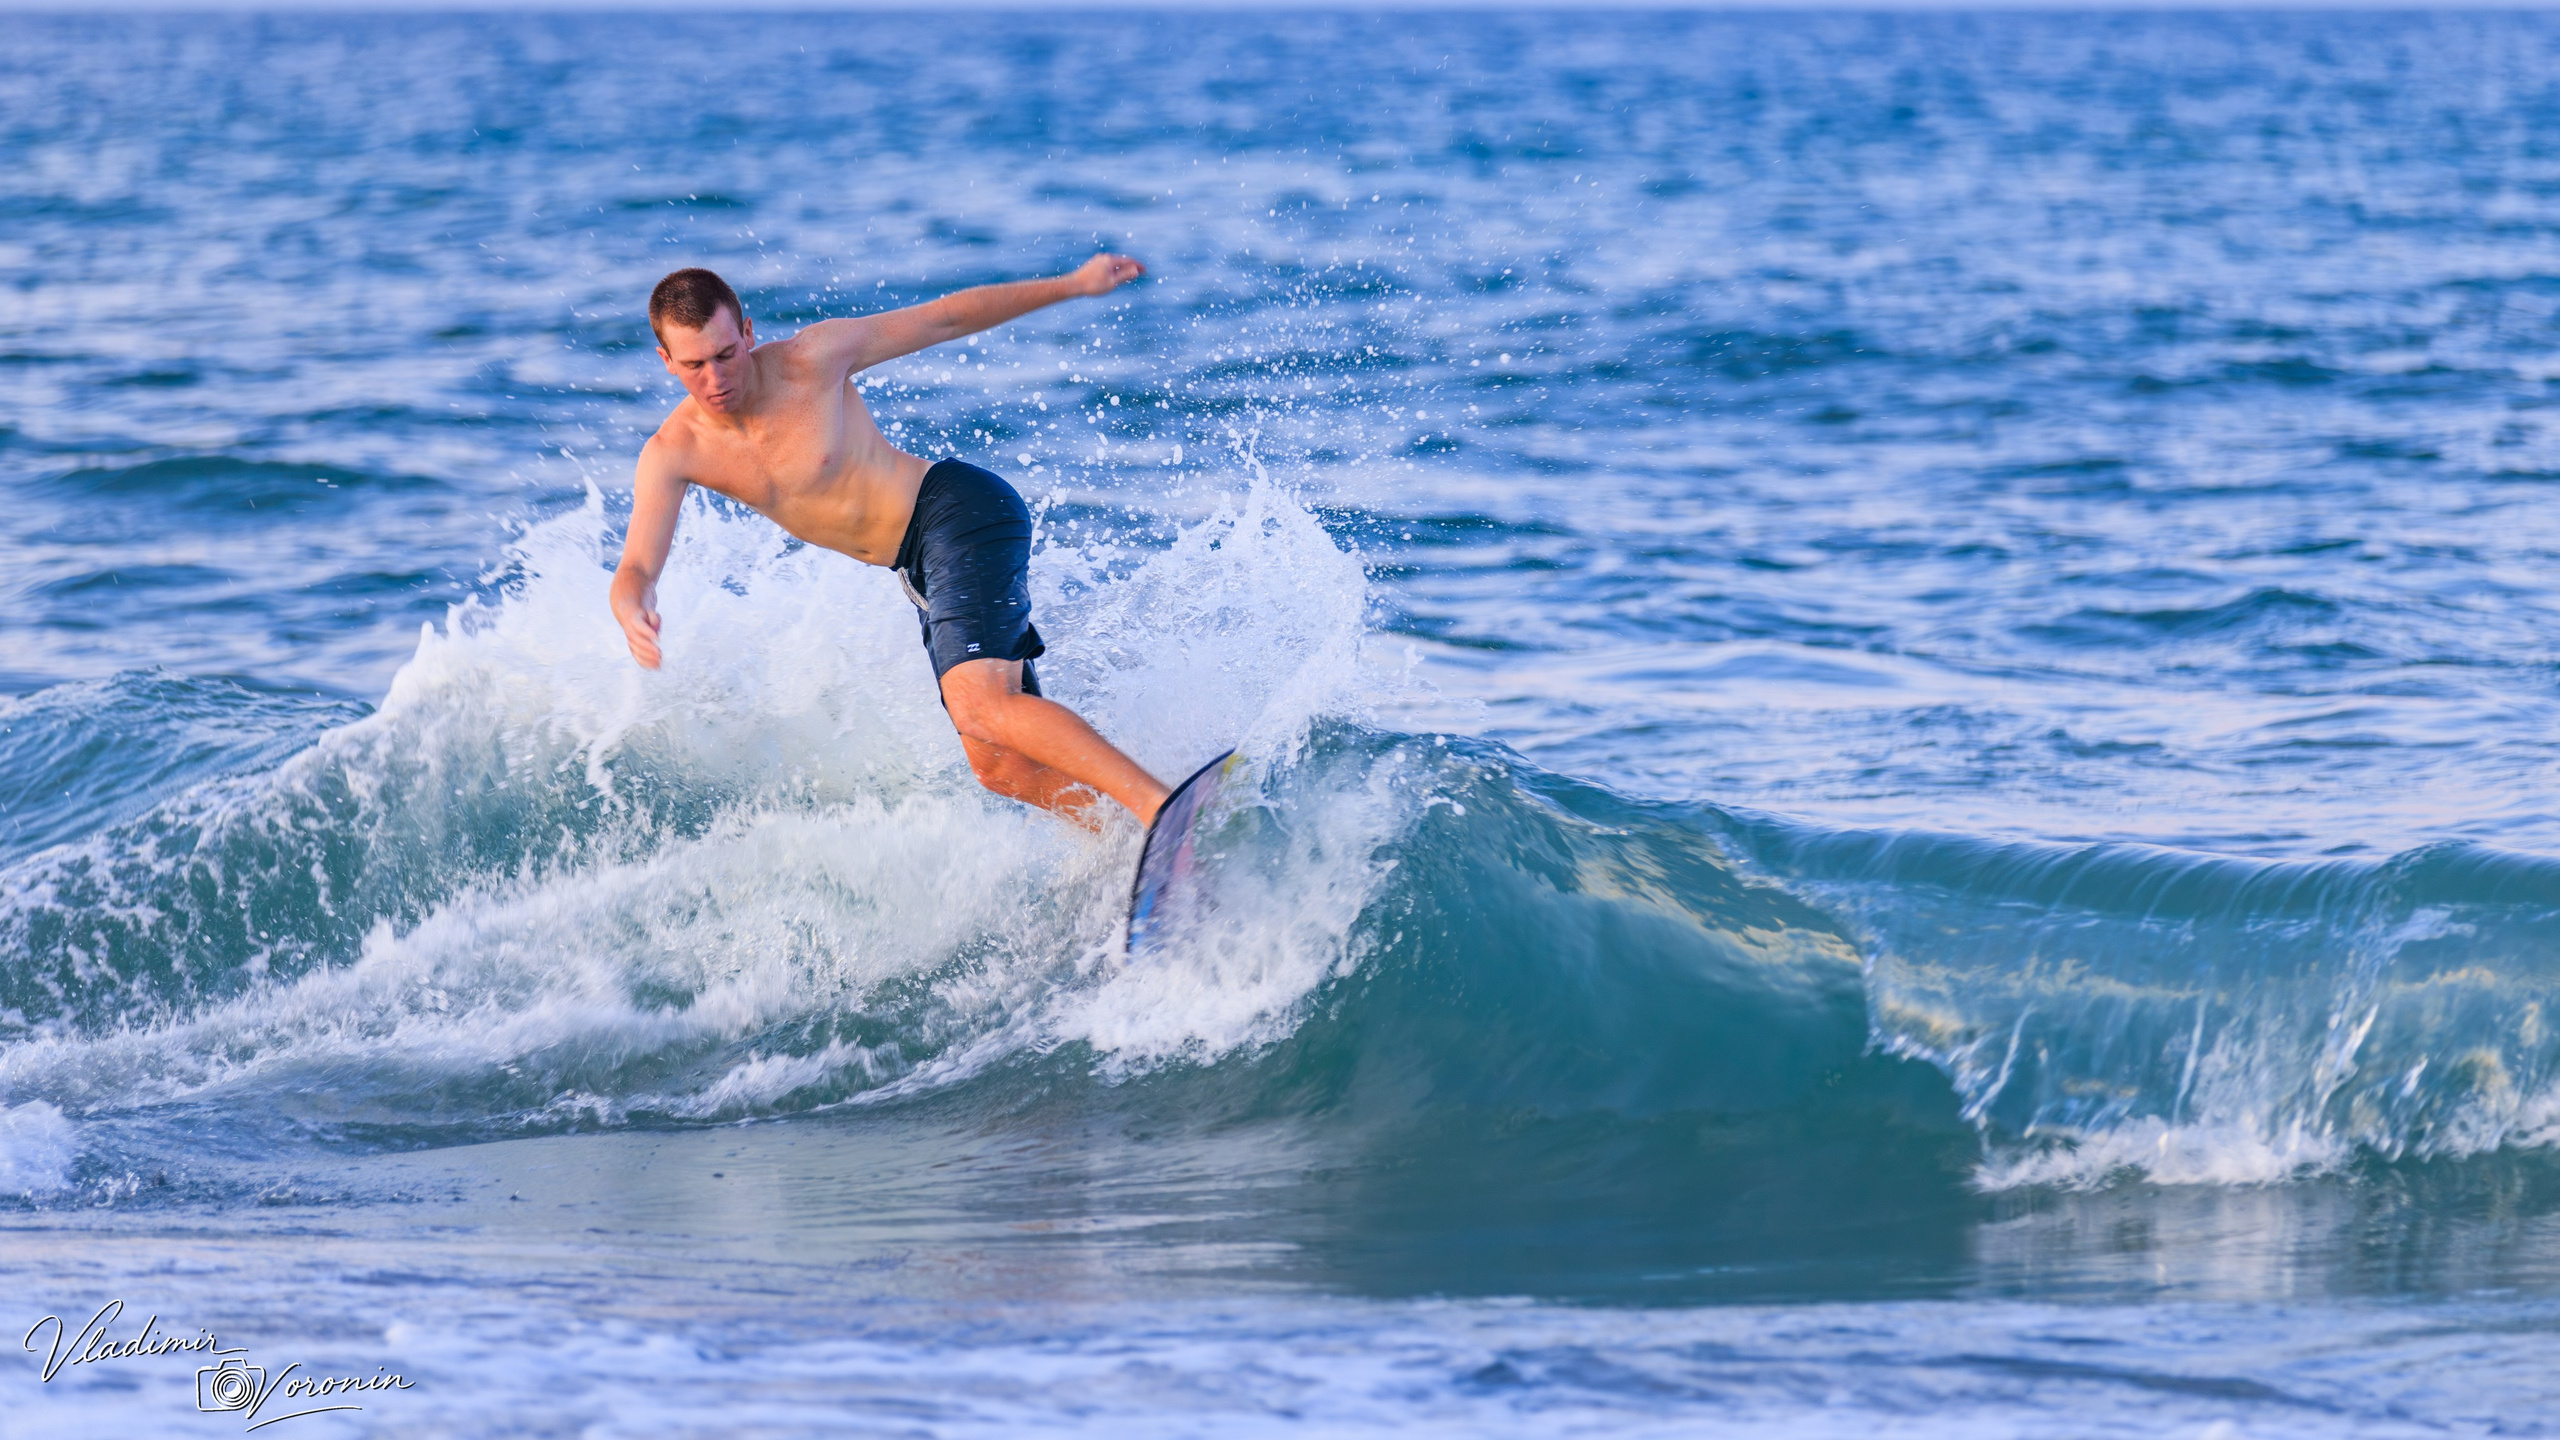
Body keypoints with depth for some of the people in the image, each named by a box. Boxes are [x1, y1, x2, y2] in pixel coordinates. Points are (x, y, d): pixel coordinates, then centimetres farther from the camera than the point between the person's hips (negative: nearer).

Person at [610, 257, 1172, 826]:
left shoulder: (812, 360, -13)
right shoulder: (671, 455, -4)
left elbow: (949, 317, -2)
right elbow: (637, 569, -14)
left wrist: (1073, 285, 3)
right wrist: (634, 612, -39)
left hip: (965, 512, -6)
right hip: (923, 569, 6)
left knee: (980, 708, -27)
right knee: (1001, 764, 0)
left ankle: (1166, 812, -33)